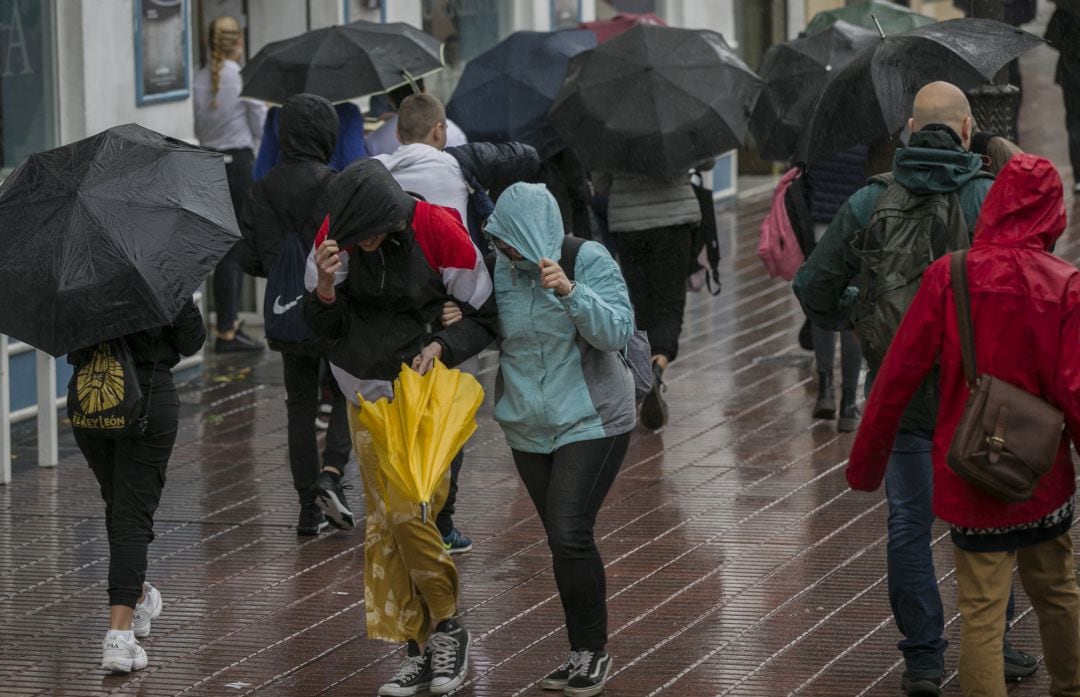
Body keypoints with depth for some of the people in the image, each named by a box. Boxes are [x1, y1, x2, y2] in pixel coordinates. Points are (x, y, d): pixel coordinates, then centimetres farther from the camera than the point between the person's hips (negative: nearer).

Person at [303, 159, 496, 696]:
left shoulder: (441, 235, -18)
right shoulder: (337, 235, -8)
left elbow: (484, 317, -4)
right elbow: (326, 327, -1)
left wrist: (442, 345, -21)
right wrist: (326, 286, -21)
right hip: (366, 396, 5)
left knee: (409, 513, -16)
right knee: (381, 522, 6)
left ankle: (447, 627, 5)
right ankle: (417, 650, 14)